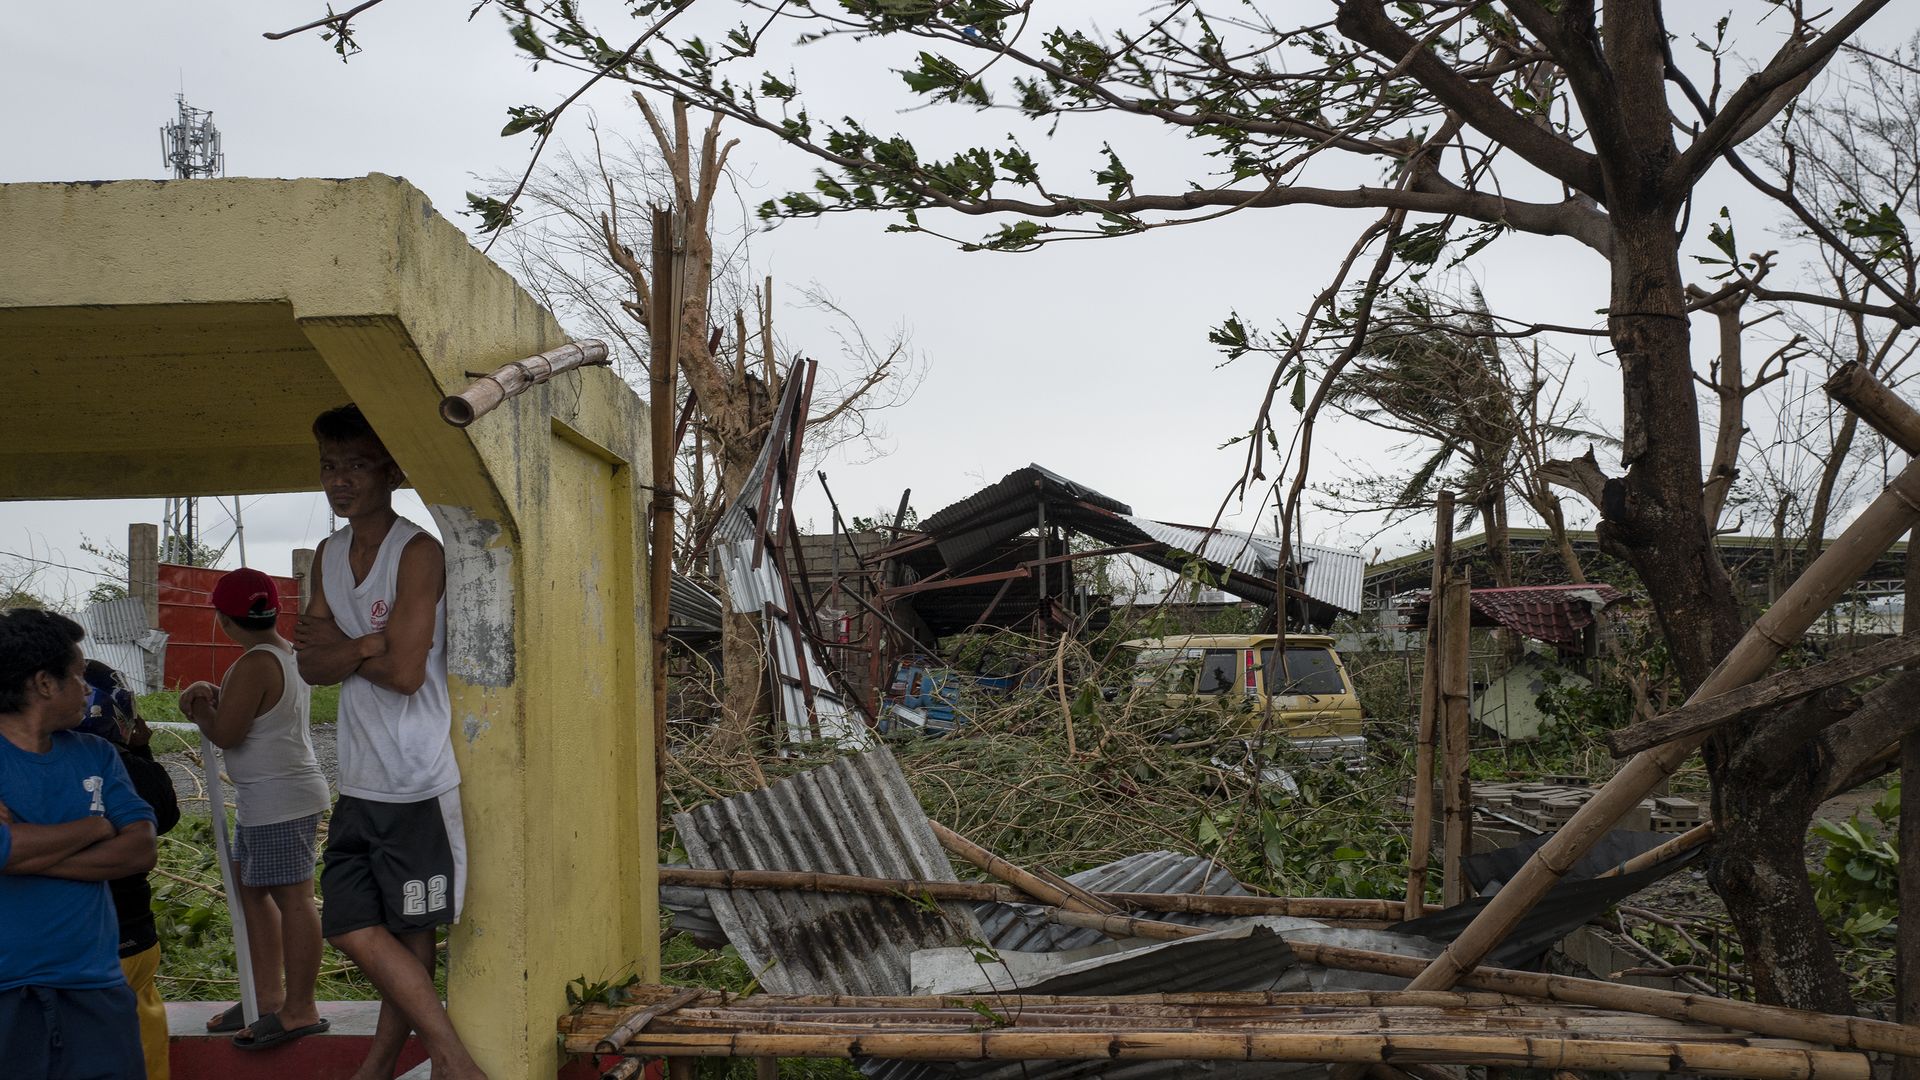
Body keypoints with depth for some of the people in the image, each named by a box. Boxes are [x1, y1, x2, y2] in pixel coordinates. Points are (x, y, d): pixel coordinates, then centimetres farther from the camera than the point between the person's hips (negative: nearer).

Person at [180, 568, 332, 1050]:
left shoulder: (255, 665, -19)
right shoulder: (289, 653, 12)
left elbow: (225, 734, -18)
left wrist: (200, 706, 2)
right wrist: (213, 695, 5)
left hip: (280, 799, -11)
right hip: (268, 798, 11)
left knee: (292, 898, -6)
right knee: (251, 889, 18)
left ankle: (299, 1010, -1)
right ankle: (267, 996, 26)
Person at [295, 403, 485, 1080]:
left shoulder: (418, 553, -12)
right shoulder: (329, 555, 11)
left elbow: (405, 672, -18)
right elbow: (310, 666, 4)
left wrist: (336, 646, -3)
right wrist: (365, 646, -14)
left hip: (421, 784, -7)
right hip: (361, 784, 7)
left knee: (411, 934, 0)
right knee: (353, 929, 6)